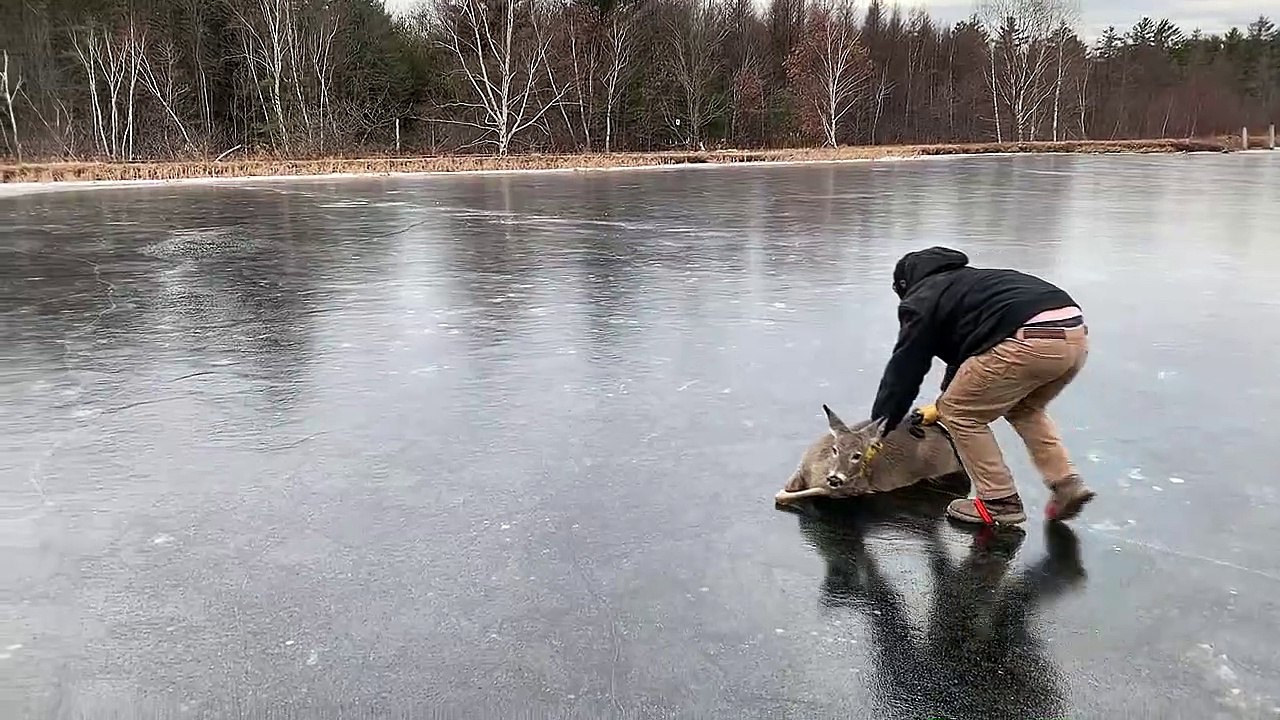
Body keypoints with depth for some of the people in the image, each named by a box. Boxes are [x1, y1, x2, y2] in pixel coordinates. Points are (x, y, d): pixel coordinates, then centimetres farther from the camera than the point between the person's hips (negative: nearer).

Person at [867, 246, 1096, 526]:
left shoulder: (921, 301, 12)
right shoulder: (966, 281, 36)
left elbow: (902, 372, 10)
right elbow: (964, 351, 43)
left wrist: (875, 435, 18)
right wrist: (941, 405, 52)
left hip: (1030, 341, -9)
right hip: (1076, 333, 9)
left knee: (961, 414, 11)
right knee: (1022, 408, 32)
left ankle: (1000, 503, 14)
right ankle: (1066, 484, 21)